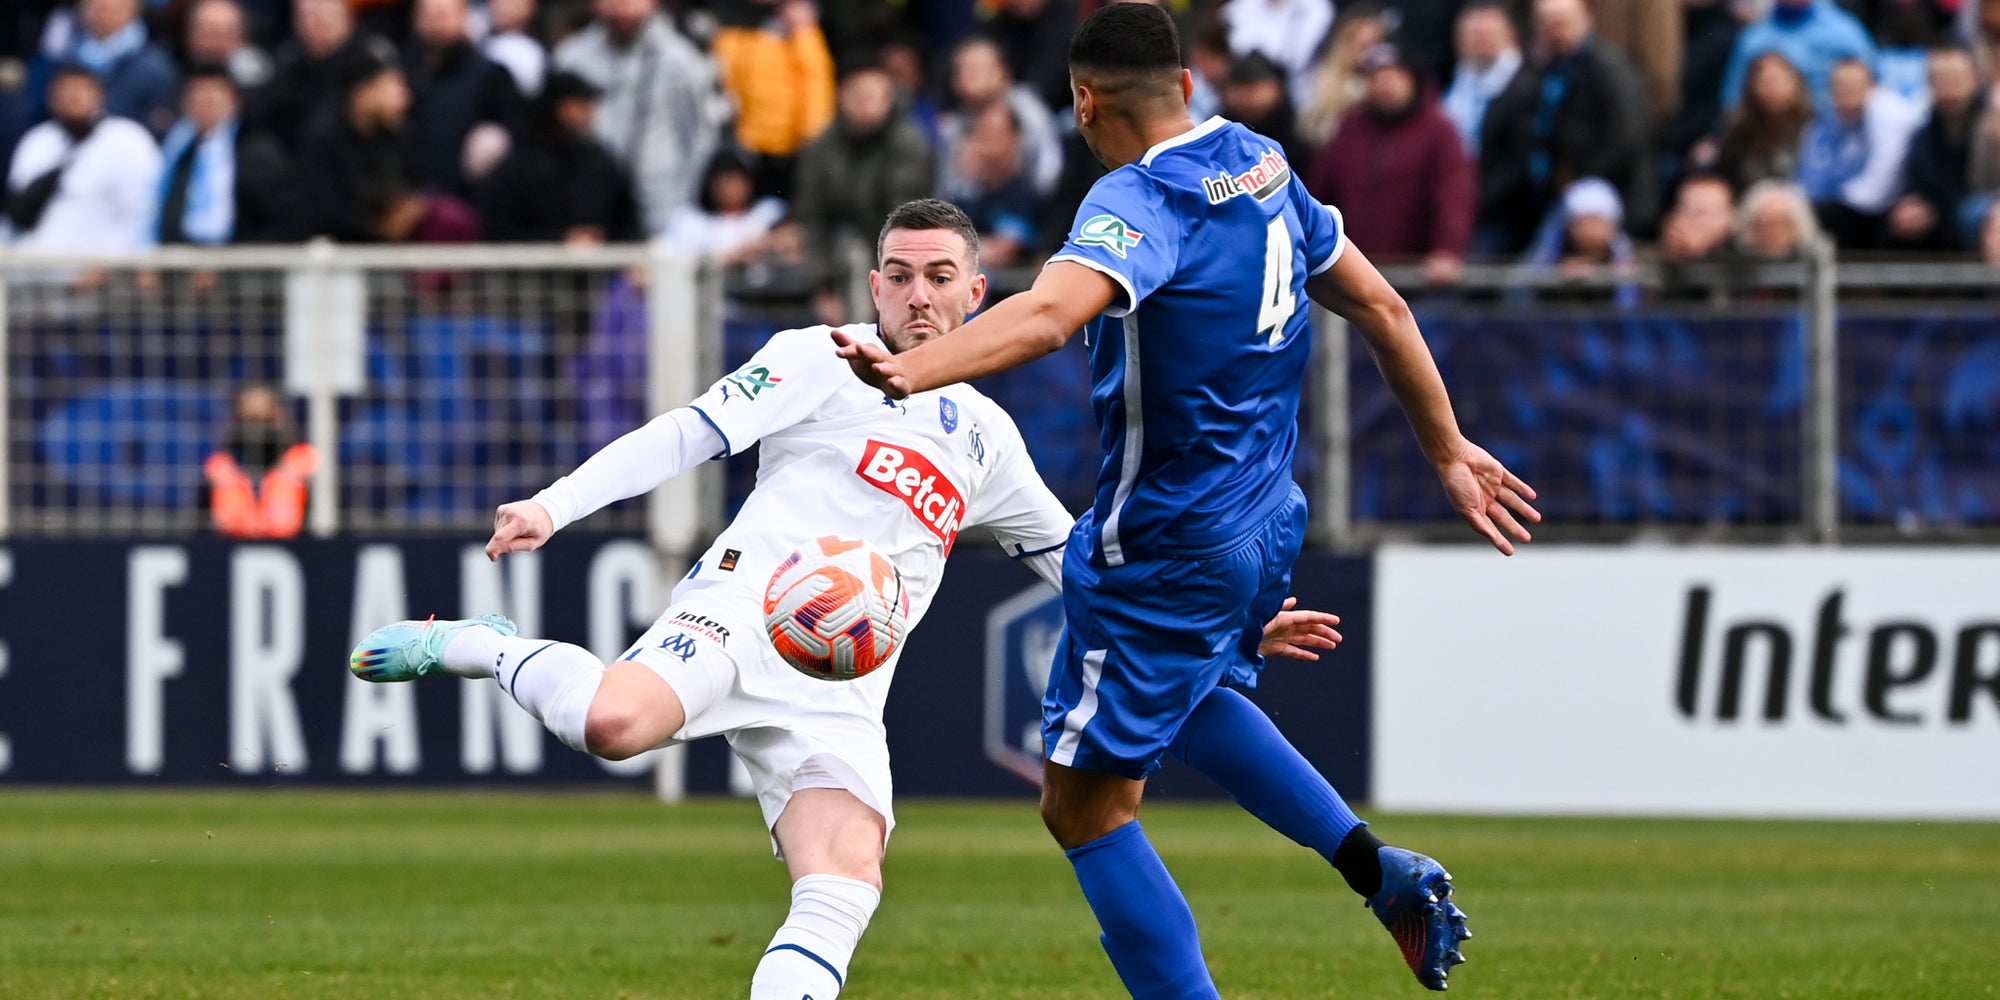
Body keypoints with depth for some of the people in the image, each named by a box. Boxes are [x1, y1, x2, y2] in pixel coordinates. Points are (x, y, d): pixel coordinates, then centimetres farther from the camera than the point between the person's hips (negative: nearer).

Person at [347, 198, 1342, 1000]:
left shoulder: (985, 436, 25)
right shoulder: (822, 362, 9)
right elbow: (689, 433, 0)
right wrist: (555, 505, -13)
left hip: (842, 691, 5)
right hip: (753, 600, -5)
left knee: (844, 890, -20)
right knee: (618, 724, -36)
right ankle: (485, 649, -8)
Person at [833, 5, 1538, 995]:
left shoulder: (1142, 201, -22)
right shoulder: (1259, 166, 4)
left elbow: (1049, 312, -42)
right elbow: (1379, 305, 14)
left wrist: (910, 369, -56)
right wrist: (1449, 450, 25)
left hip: (1163, 553, -9)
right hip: (1267, 519, 9)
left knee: (1083, 805, 0)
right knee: (1188, 693, 36)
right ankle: (1380, 870, 26)